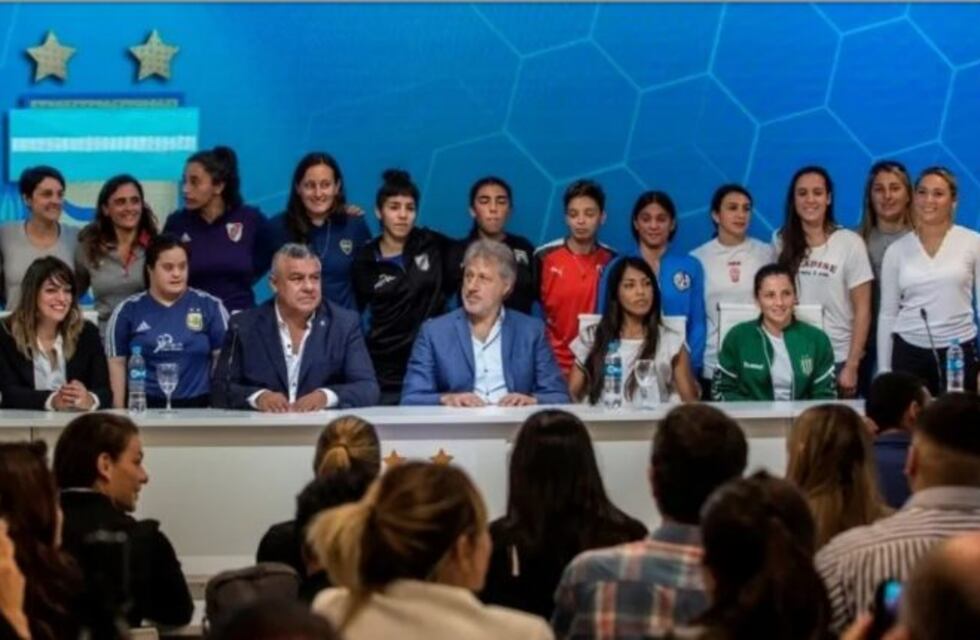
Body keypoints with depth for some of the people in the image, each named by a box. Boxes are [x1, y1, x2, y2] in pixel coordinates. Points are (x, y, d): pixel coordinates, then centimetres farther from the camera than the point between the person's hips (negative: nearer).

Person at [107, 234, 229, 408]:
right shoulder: (128, 310, 7)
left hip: (197, 406, 0)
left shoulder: (209, 306, 7)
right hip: (144, 407, 0)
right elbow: (117, 363, 9)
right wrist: (119, 411, 4)